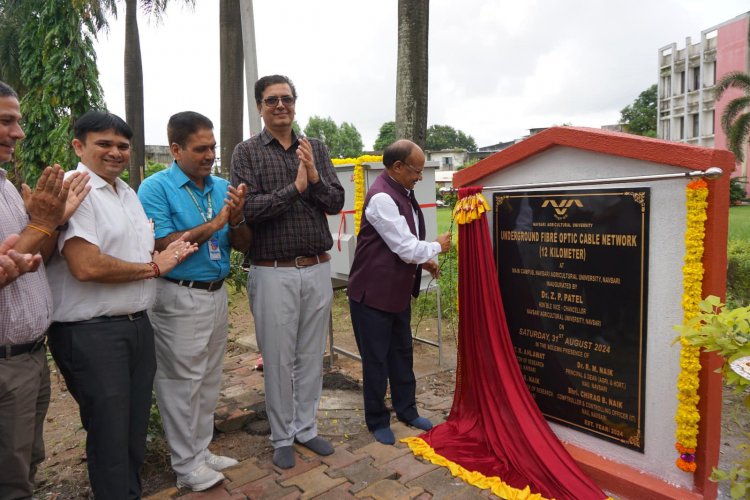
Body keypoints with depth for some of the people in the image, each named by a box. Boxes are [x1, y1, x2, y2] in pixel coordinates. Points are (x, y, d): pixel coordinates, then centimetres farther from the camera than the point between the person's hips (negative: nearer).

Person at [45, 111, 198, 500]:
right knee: (109, 432, 6)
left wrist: (166, 252, 6)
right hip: (91, 333, -8)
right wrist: (153, 267, -11)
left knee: (135, 426, 19)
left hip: (137, 323, 8)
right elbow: (86, 266, -24)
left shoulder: (127, 191, 14)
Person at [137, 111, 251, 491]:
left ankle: (202, 451, 34)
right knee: (182, 383, 7)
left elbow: (242, 245, 5)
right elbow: (163, 247, -20)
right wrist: (214, 224, -19)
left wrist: (236, 219, -15)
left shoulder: (223, 186, 5)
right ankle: (187, 465, 24)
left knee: (209, 381, 17)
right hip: (179, 298, -6)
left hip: (217, 293, 6)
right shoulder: (156, 188, -10)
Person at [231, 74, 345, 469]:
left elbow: (336, 203, 2)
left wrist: (315, 177, -15)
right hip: (274, 271, -3)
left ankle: (306, 427, 32)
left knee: (312, 355, 13)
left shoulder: (316, 149, 9)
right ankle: (282, 437, 27)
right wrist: (295, 188, -17)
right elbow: (246, 210, -12)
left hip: (317, 269, 3)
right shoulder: (247, 152, -1)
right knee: (278, 359, 7)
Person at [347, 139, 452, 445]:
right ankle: (377, 421, 26)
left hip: (398, 291, 9)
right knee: (376, 360, 7)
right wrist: (438, 246, -7)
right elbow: (406, 248, -24)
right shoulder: (381, 197, -23)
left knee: (402, 353, 20)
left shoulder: (402, 193, 7)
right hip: (373, 293, -9)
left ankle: (407, 411, 38)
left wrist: (423, 260, 9)